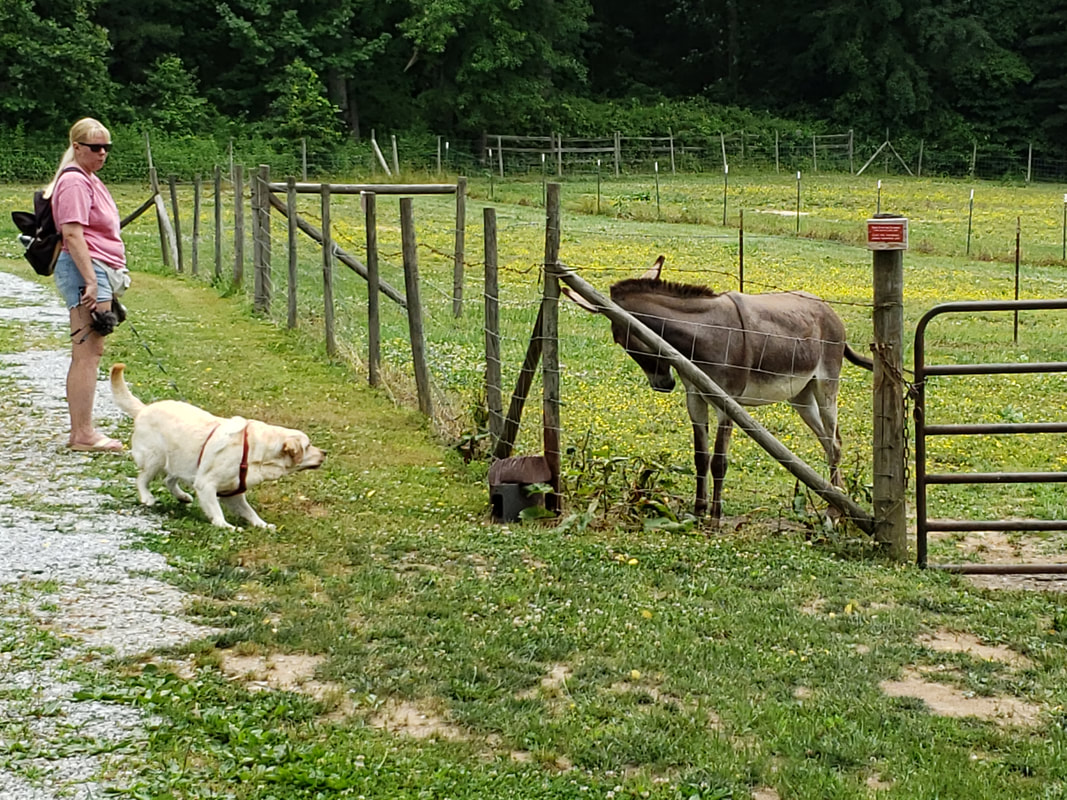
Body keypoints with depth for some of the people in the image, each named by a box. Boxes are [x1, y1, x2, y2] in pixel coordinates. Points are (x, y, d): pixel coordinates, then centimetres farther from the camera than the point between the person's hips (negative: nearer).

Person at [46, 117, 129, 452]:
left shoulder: (89, 180, 20)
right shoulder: (74, 181, -12)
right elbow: (72, 234, -20)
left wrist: (110, 276, 25)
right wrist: (91, 280, -24)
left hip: (98, 273, 11)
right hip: (86, 271, -11)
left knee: (84, 355, 10)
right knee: (88, 353, -10)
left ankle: (79, 431, 14)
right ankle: (83, 434, -9)